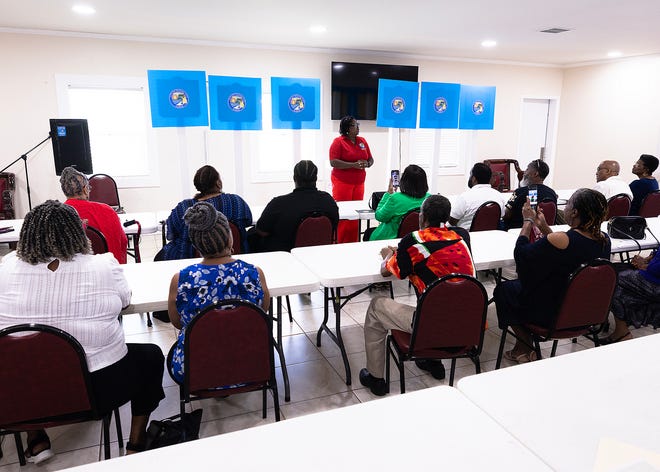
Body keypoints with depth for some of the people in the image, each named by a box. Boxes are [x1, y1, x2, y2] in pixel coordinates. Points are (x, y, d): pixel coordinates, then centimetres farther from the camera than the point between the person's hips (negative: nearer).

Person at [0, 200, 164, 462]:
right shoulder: (103, 265, -15)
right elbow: (125, 299, 4)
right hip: (98, 389, -3)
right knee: (151, 356, 23)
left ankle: (36, 442, 36)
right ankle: (135, 446, 23)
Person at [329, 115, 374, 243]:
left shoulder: (362, 141, 13)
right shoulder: (338, 142, -4)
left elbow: (370, 159, 19)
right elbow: (333, 162, -14)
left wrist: (367, 164, -6)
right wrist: (354, 165, -20)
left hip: (359, 183, 5)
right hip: (342, 183, -5)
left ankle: (353, 243, 13)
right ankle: (339, 244, 3)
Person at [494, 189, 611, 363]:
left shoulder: (559, 240, -31)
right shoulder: (604, 240, -7)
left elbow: (520, 253, -15)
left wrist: (528, 221, -4)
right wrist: (543, 227, 9)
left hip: (553, 314, -7)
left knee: (503, 290, 17)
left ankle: (525, 348, 26)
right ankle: (523, 348, 31)